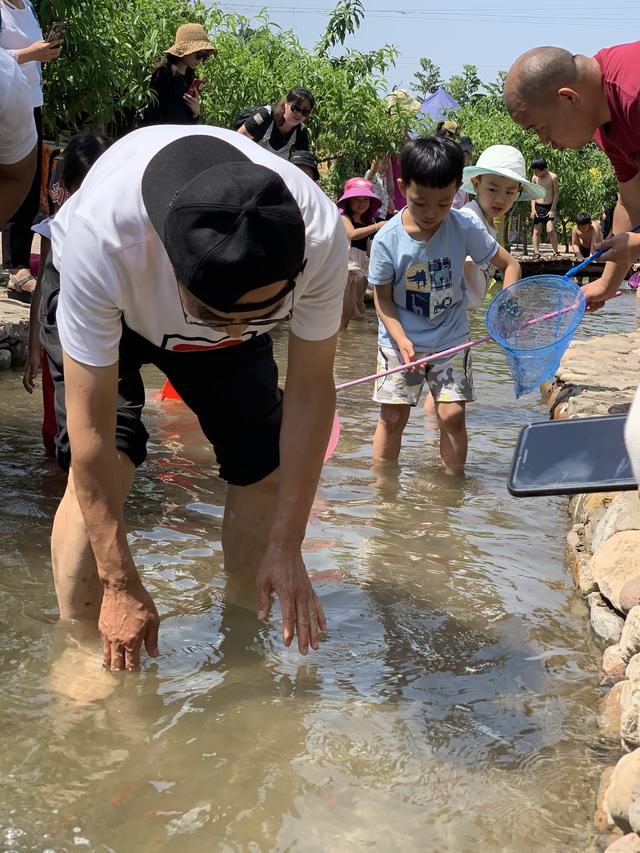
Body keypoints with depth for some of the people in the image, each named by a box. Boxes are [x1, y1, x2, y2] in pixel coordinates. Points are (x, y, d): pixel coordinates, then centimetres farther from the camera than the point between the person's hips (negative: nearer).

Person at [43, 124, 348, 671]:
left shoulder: (320, 238, -38)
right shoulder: (101, 236, -45)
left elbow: (311, 391, -24)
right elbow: (90, 428, -37)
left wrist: (286, 549, -23)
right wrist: (121, 585, -32)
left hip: (227, 294, 3)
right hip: (98, 300, -2)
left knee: (266, 469, -5)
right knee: (106, 464, -23)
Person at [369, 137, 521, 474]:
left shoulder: (465, 227, -14)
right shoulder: (387, 240, -16)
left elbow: (509, 264, -4)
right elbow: (383, 297, -7)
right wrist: (402, 340, -19)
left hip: (450, 340, 1)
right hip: (400, 340, -1)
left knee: (452, 414, -5)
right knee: (393, 417, 1)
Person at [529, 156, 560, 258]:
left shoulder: (553, 177, -5)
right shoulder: (535, 178, 4)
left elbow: (556, 193, -3)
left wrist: (553, 209, -9)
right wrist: (533, 209, -2)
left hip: (549, 207, -3)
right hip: (538, 207, 3)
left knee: (550, 230, -14)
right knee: (537, 231, 2)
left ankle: (555, 252, -6)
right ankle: (536, 253, 6)